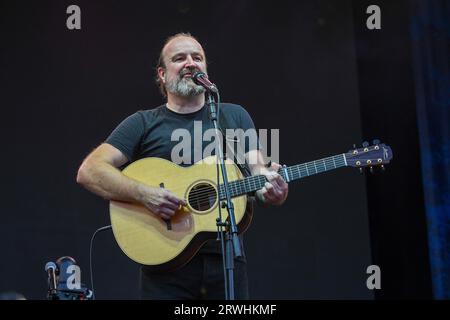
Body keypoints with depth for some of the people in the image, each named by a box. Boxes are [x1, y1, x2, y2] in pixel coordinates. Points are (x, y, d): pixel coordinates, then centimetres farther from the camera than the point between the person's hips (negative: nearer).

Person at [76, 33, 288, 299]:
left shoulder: (235, 116, 11)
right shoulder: (144, 124, 4)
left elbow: (258, 169, 5)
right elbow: (88, 171, -5)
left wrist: (272, 191, -18)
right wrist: (144, 194, -20)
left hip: (226, 258, 2)